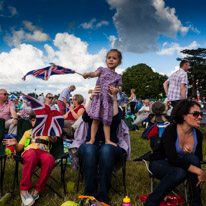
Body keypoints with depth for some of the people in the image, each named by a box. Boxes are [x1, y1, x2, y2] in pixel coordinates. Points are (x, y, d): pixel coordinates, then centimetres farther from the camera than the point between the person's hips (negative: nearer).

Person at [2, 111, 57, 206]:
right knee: (31, 157, -41)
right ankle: (24, 190, -29)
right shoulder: (28, 132, 33)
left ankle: (37, 190, -25)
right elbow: (19, 148, 25)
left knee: (49, 159, -39)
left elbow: (54, 140, 8)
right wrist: (15, 144, 2)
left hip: (44, 151, 0)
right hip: (30, 150, 0)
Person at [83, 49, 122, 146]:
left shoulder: (118, 76, 13)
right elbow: (95, 73, -11)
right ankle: (92, 139, 4)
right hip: (98, 98, -1)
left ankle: (107, 140, 13)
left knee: (107, 121, 4)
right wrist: (88, 74, -34)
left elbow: (117, 88, 14)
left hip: (109, 100, 2)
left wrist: (115, 89, -11)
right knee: (96, 119, -4)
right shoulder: (102, 69, 8)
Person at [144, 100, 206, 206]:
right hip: (159, 164, -5)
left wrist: (191, 153, -19)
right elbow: (172, 158, -34)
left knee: (193, 159, -27)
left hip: (178, 165, 5)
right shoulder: (171, 130, -24)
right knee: (180, 172, -36)